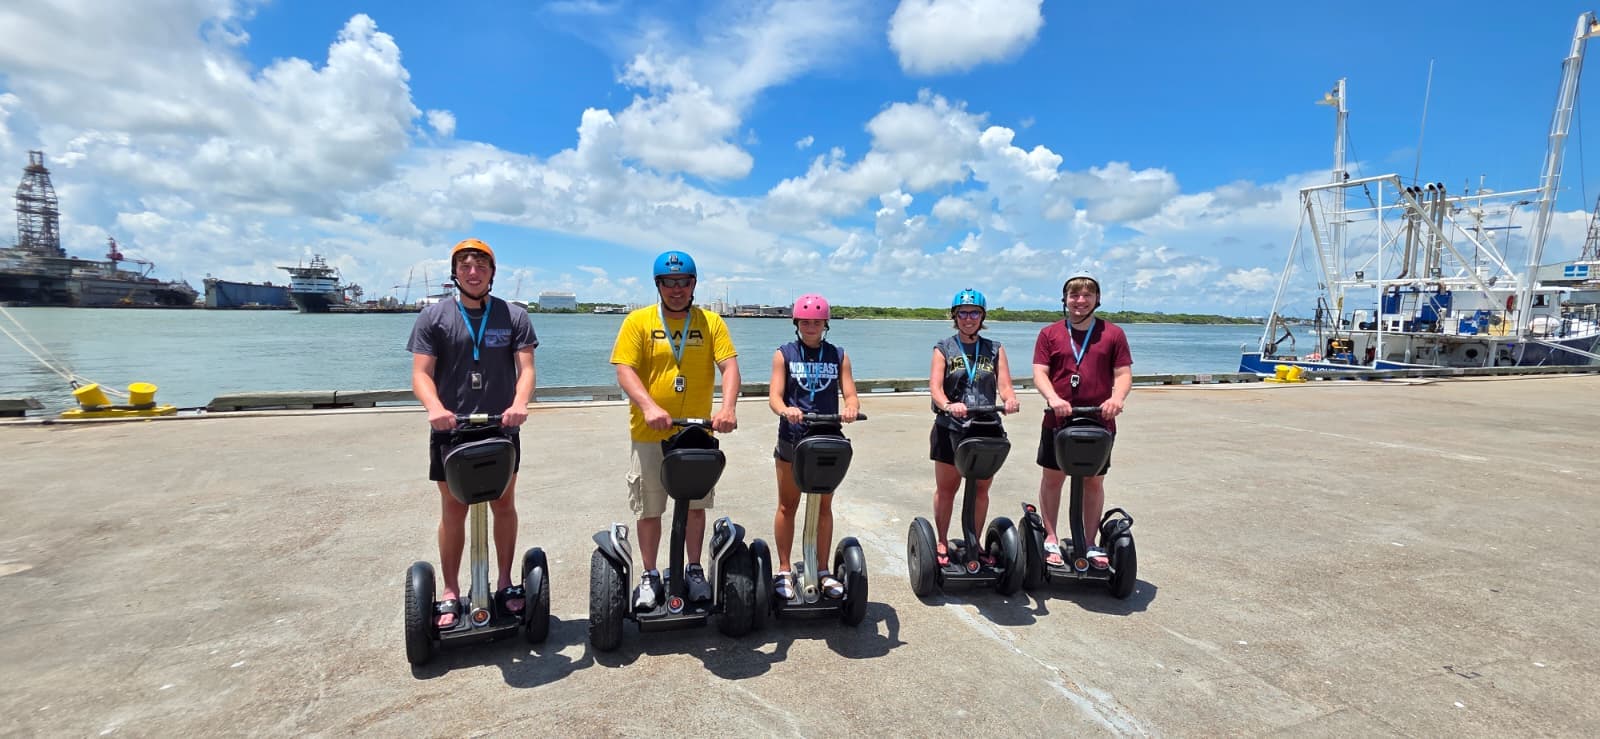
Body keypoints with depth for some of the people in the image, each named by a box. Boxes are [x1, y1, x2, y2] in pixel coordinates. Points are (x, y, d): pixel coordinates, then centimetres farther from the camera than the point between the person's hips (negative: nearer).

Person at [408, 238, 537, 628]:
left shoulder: (514, 316, 3)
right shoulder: (433, 317, 3)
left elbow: (526, 368, -5)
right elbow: (421, 374, -4)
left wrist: (519, 404, -25)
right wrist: (435, 407, -24)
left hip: (502, 429, 1)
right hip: (451, 430, 0)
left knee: (504, 505, 9)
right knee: (453, 510, 7)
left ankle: (505, 584, 24)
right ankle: (450, 593, 20)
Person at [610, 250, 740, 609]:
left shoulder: (711, 322, 3)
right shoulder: (638, 321, -1)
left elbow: (729, 366, -6)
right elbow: (625, 370, -9)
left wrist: (727, 407, -23)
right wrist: (649, 407, -25)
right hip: (650, 435, -1)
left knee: (696, 506, 12)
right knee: (649, 509, 9)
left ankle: (694, 570, 31)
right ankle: (649, 576, 28)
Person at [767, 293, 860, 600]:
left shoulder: (838, 356, 6)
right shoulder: (784, 354, 2)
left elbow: (850, 394, -1)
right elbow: (774, 395, -8)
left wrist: (850, 409, -24)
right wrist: (785, 409, -31)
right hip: (791, 439, -1)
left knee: (824, 506, 10)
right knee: (787, 506, 8)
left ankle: (823, 571, 22)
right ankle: (784, 571, 20)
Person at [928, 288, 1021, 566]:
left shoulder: (994, 349, 9)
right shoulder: (944, 349, 3)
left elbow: (1004, 385, -1)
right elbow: (935, 386, -10)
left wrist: (1010, 399, -25)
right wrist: (948, 405, -31)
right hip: (950, 428, -2)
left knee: (981, 488, 9)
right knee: (946, 488, 7)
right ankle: (942, 543, 22)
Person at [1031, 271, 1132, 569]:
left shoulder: (1113, 333, 4)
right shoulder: (1049, 334, 3)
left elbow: (1124, 373, 2)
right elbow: (1039, 373, -3)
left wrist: (1117, 398, -18)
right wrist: (1053, 398, -21)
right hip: (1058, 420, 0)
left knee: (1094, 481, 9)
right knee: (1052, 477, 6)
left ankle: (1090, 543, 22)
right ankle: (1050, 540, 19)